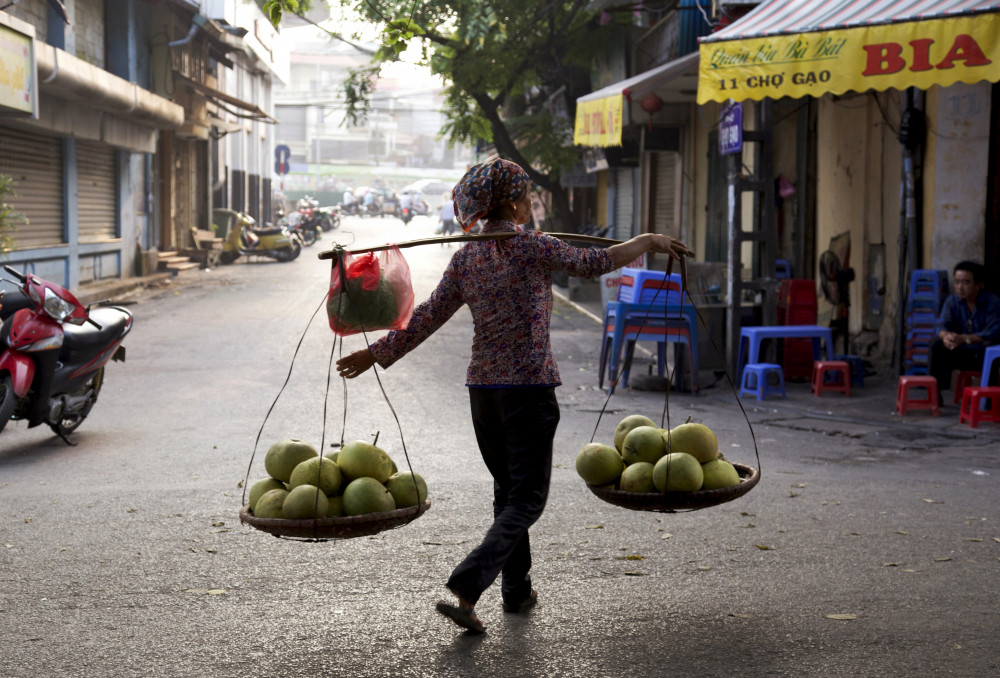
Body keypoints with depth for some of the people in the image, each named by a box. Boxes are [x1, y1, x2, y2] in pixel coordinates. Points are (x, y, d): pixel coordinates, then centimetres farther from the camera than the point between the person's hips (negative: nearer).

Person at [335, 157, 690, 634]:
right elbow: (593, 263, -1)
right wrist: (647, 242, 12)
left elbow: (429, 316, 4)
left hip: (482, 387, 6)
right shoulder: (532, 247, -10)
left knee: (507, 490, 20)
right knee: (527, 499, -2)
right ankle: (465, 589, -17)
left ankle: (516, 589, 28)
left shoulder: (464, 258, 5)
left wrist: (379, 352, 15)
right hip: (529, 386, -6)